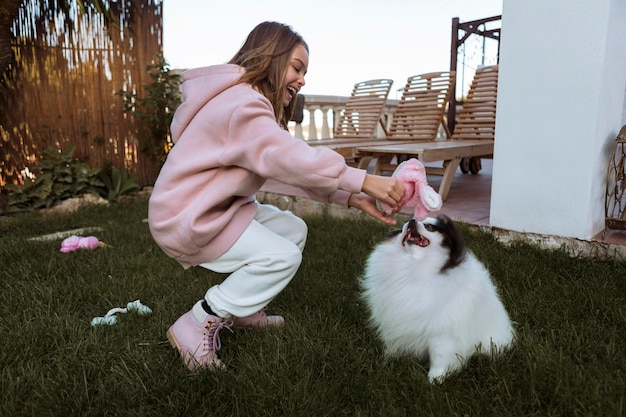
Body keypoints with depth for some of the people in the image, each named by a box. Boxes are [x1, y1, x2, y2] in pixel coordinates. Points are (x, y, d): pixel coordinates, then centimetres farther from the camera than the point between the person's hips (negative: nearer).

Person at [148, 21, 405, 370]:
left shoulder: (253, 103, 11)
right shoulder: (239, 105, -22)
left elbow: (290, 164, 2)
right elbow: (294, 161, -32)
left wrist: (352, 198, -8)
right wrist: (364, 181, -29)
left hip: (217, 207, 10)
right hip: (185, 217, -10)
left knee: (294, 230, 8)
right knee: (282, 256, -17)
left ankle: (246, 310, 19)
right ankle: (196, 326, -6)